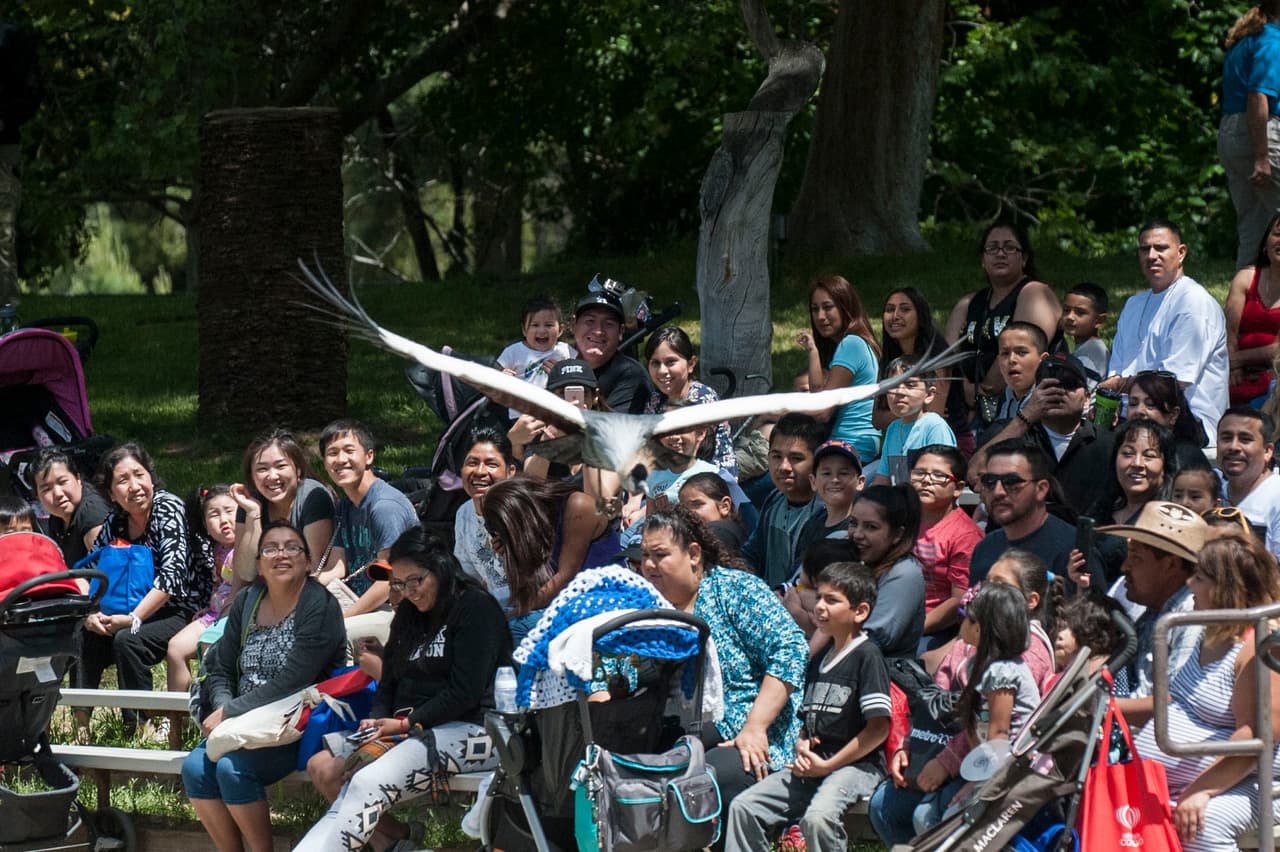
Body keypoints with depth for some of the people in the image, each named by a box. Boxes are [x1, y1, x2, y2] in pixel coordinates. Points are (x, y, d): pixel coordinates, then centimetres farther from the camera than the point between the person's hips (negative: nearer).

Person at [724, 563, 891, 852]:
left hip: (856, 764, -8)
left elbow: (878, 728, -14)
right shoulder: (819, 660, 18)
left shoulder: (866, 656, -7)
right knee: (744, 806, -4)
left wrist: (828, 765, -13)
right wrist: (801, 747, 2)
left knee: (817, 817, -34)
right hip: (812, 765, 8)